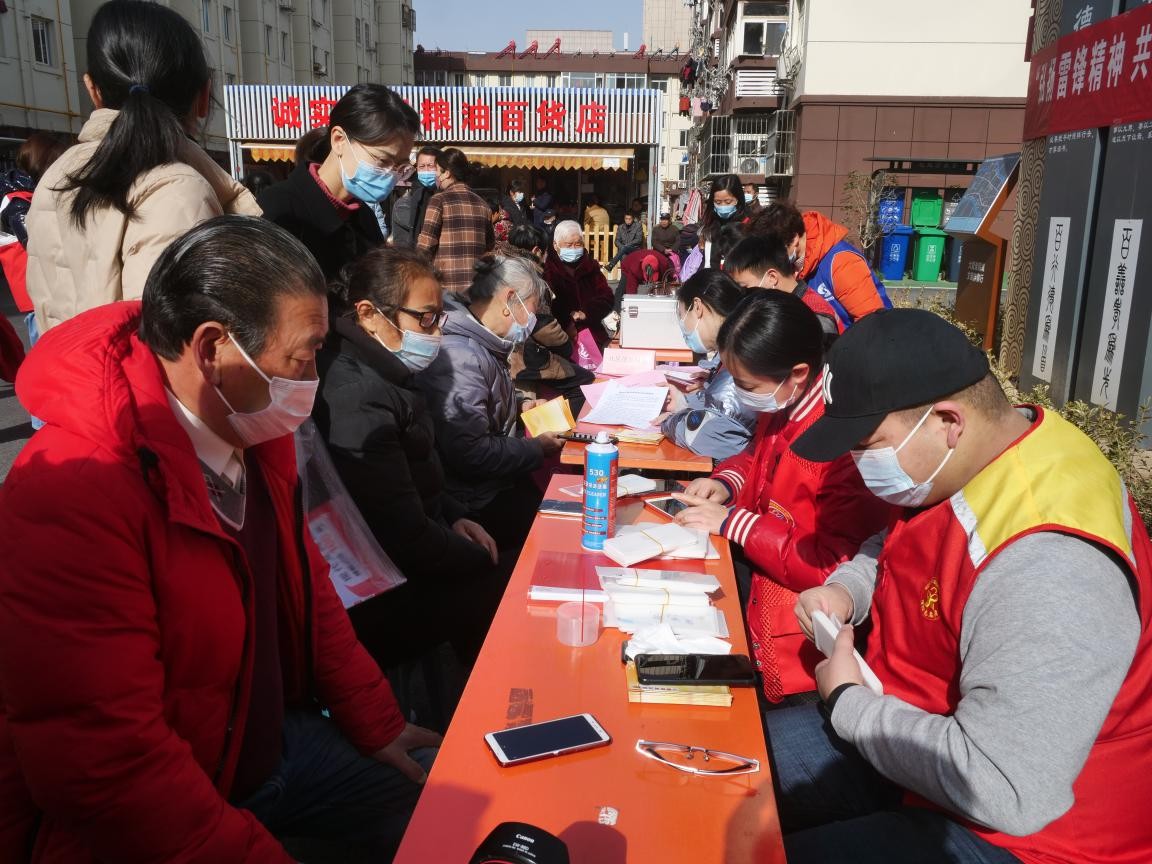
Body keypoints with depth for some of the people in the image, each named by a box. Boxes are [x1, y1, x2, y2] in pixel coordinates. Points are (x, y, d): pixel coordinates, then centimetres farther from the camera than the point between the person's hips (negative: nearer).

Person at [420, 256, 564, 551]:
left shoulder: (481, 346, 8)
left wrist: (518, 407, 11)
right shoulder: (458, 357, -26)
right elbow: (472, 454, -28)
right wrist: (537, 448, -15)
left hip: (502, 482, 10)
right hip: (481, 502, -10)